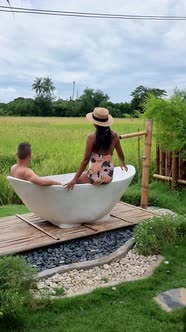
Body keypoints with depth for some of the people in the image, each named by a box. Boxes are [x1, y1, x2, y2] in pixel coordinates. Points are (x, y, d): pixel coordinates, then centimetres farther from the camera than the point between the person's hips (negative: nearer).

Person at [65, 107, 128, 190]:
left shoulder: (91, 137, -15)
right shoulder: (114, 136, -3)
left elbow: (86, 160, -16)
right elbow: (120, 155, 9)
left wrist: (75, 179, -11)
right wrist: (123, 163, 32)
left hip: (96, 177, -6)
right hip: (109, 175, 6)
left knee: (76, 180, 21)